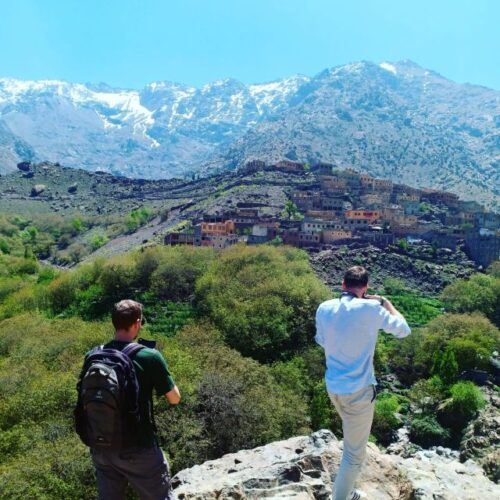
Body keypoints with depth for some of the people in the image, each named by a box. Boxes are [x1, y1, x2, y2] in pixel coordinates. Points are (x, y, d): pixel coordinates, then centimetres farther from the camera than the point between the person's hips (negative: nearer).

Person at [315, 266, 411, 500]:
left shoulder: (324, 308, -3)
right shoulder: (370, 308, -17)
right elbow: (403, 330, -4)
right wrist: (386, 303, 7)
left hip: (333, 386, 7)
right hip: (358, 391, -7)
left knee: (351, 444, 30)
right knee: (355, 454, 10)